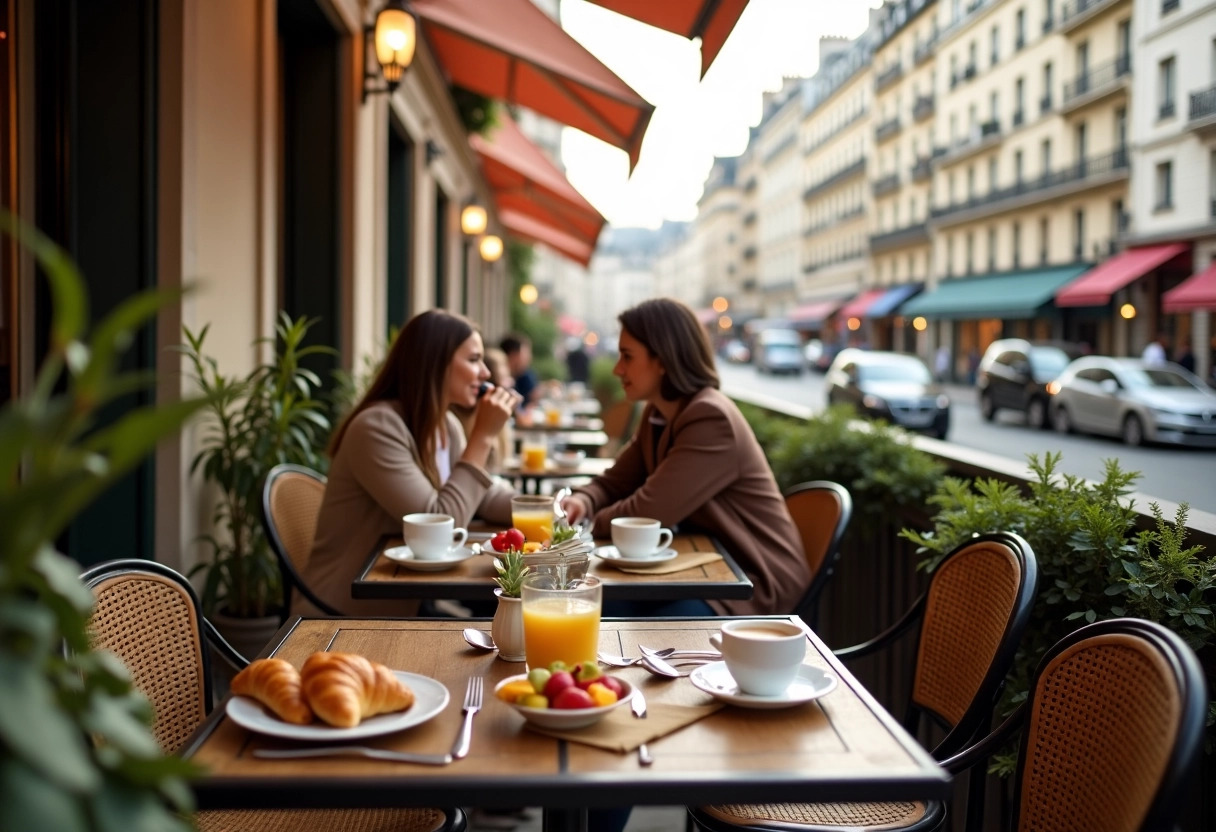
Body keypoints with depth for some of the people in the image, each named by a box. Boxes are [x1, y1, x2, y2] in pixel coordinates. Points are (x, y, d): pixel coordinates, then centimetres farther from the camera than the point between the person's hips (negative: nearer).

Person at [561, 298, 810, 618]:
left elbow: (646, 513, -25)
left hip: (758, 578, -8)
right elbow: (614, 482, 13)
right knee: (602, 603, -6)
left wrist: (589, 522, -8)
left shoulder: (712, 419, -23)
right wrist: (583, 501, -10)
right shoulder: (657, 415, 7)